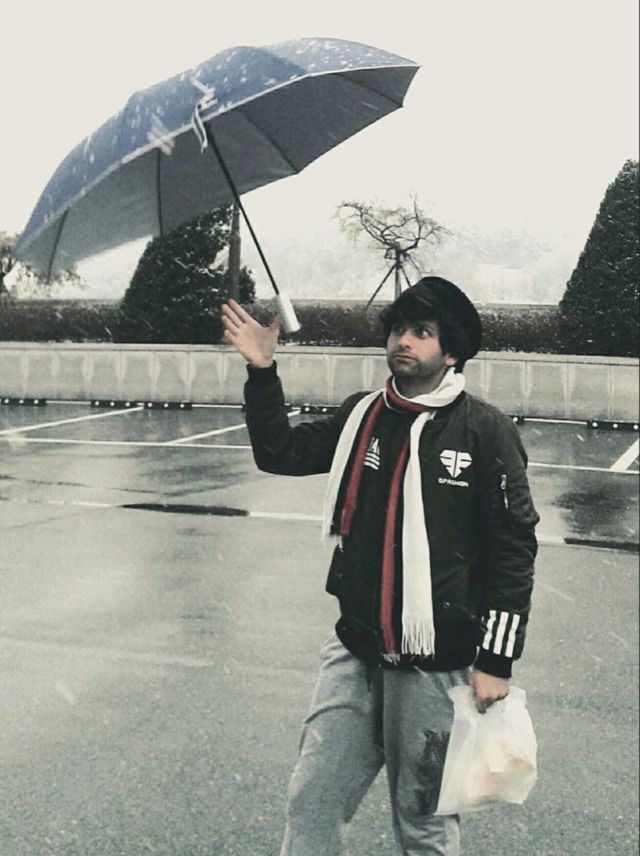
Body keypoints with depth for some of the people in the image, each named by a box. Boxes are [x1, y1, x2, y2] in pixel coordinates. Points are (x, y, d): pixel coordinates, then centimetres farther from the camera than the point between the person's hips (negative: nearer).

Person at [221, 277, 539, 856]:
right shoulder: (361, 416, 6)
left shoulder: (485, 431, -10)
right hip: (354, 653, 5)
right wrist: (263, 373, -1)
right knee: (312, 802, 8)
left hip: (436, 666, -4)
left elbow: (514, 549, -9)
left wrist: (496, 660, -10)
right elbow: (281, 453, 12)